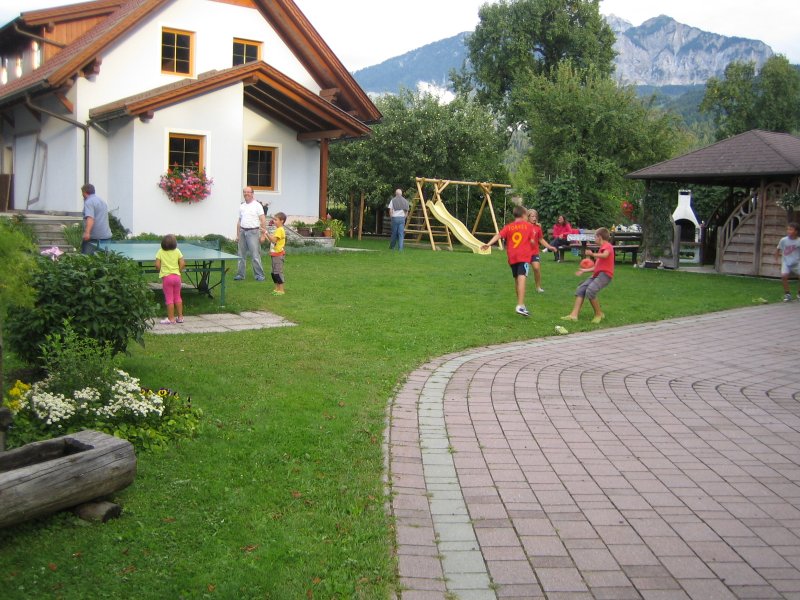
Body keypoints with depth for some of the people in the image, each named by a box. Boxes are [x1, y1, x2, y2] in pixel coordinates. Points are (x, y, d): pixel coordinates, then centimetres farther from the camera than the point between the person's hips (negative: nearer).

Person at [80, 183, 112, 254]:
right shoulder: (102, 200, 21)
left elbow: (90, 218, -23)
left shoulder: (88, 202, -8)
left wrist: (87, 232, -33)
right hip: (106, 236, 8)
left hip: (94, 237, -8)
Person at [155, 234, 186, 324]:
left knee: (169, 298, 3)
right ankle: (180, 317, 19)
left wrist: (161, 270, 8)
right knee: (177, 297, 15)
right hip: (177, 276, 3)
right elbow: (182, 264, -6)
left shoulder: (160, 252, -5)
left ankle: (171, 318, 5)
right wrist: (178, 271, 8)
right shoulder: (177, 251, -1)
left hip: (166, 277, -2)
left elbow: (157, 265, -9)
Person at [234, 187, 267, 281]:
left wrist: (263, 234, -14)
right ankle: (240, 274, 16)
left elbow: (263, 220, -8)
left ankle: (259, 275, 0)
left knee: (255, 255, -6)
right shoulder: (241, 206, 15)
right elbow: (239, 221, 19)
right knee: (241, 255, 9)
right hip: (242, 232, 6)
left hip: (253, 232, -6)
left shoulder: (257, 205, -3)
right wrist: (238, 235, 14)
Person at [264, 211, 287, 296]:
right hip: (275, 254, 11)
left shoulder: (280, 230, -16)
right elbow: (272, 240, 20)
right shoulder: (277, 230, 17)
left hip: (278, 254, -11)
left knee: (278, 272, -7)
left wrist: (267, 233, -23)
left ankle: (281, 290, -3)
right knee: (274, 273, 14)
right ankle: (277, 288, 22)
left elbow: (273, 240, -25)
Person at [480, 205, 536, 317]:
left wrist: (488, 244, -12)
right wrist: (531, 248, 22)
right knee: (522, 279, -17)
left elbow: (498, 235, -3)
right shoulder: (529, 226, 6)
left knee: (517, 280, 19)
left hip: (512, 257, 5)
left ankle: (521, 304, 30)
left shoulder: (508, 226, 12)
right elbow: (532, 241, 0)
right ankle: (520, 306, -32)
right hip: (524, 256, -4)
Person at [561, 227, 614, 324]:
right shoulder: (602, 248, 25)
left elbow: (605, 255, -31)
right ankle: (574, 315, -10)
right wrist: (584, 270, 26)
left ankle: (599, 314, -8)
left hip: (605, 274, -10)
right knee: (580, 290, -3)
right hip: (597, 274, 10)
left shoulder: (607, 246, -5)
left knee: (590, 291, -27)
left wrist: (593, 254, -41)